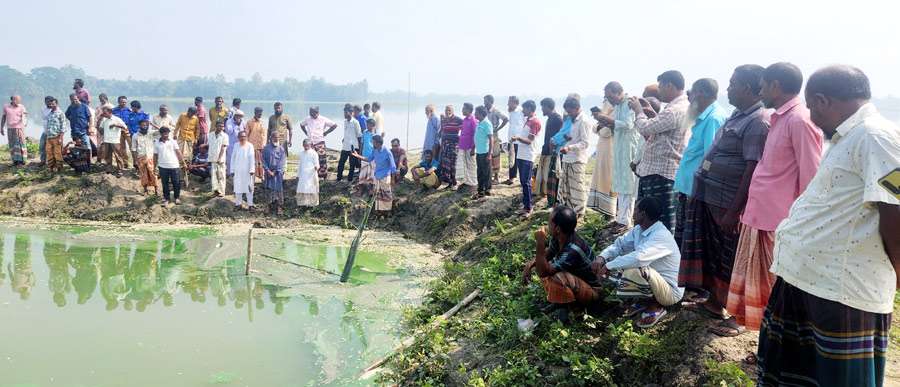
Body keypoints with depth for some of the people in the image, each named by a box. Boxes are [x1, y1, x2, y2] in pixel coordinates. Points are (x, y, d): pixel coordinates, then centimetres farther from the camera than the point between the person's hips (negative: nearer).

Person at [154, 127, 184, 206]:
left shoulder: (173, 142, 3)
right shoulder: (157, 144, 5)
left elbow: (178, 152, -1)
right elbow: (155, 156, 9)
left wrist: (182, 161, -9)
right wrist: (154, 166, 9)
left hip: (174, 166, -1)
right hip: (163, 167, 1)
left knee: (176, 182, 5)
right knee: (165, 184, 7)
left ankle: (176, 197, 23)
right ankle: (166, 199, 19)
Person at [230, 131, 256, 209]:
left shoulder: (250, 146, -4)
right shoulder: (236, 146, 5)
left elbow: (252, 158, -5)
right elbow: (233, 158, 8)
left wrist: (252, 170, -10)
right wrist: (232, 170, 6)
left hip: (247, 170, -3)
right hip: (237, 170, 3)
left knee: (249, 187, -1)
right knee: (238, 187, 5)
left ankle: (250, 204, 4)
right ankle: (238, 203, 14)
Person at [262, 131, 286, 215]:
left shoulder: (281, 149, 4)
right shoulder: (266, 148, 5)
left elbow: (282, 161, -1)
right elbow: (263, 160, 3)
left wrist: (275, 171, -9)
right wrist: (268, 170, -8)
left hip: (278, 173, -1)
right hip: (269, 172, 1)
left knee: (279, 190, -5)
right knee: (271, 190, 3)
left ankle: (279, 208, -3)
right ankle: (271, 206, 11)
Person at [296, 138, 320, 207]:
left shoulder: (313, 153, -3)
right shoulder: (301, 154, 13)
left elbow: (316, 163, -7)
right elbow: (300, 165, 19)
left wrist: (316, 167, -31)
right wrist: (298, 175, 18)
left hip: (311, 175, -5)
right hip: (303, 175, 5)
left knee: (311, 189, -5)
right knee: (302, 189, 1)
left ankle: (312, 203, 1)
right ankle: (303, 202, 8)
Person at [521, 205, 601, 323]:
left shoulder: (573, 250, -36)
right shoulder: (558, 238, -12)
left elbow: (542, 272, -34)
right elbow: (548, 253, 10)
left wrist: (540, 243, -38)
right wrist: (530, 265, -7)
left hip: (590, 290, -9)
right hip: (575, 279, 9)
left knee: (557, 277, -36)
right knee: (539, 265, 6)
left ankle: (564, 308, -9)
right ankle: (558, 301, 5)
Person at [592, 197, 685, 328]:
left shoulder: (661, 236, -28)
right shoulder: (639, 229, 0)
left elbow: (638, 258, -41)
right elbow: (620, 244, 6)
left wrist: (608, 266, -31)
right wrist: (602, 257, -15)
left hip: (670, 291, -9)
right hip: (652, 279, 9)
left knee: (634, 270, -35)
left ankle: (655, 306, -9)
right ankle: (643, 300, 9)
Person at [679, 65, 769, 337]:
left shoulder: (758, 123, -18)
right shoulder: (738, 116, 12)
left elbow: (753, 170, -22)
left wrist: (734, 211, -22)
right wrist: (699, 192, 18)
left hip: (729, 204, -9)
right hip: (710, 199, 9)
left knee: (732, 260, 3)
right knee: (712, 253, 19)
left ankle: (738, 317, 16)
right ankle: (714, 302, 35)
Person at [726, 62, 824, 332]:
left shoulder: (800, 121, -15)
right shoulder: (779, 119, 14)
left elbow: (811, 179, -17)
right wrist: (750, 211, 18)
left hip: (781, 224, -9)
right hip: (761, 218, 9)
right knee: (763, 286, 17)